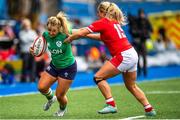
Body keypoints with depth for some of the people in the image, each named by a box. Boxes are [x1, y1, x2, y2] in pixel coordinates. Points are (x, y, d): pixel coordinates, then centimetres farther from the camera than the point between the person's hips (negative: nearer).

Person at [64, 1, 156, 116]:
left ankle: (111, 105, -7)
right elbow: (103, 37, 31)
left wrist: (68, 39, 9)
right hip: (133, 55, 9)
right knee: (131, 86, 21)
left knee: (98, 77, -1)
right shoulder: (114, 22, 18)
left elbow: (81, 33, -7)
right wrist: (87, 34, 28)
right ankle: (149, 109, 19)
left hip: (123, 56, -9)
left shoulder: (102, 22, -6)